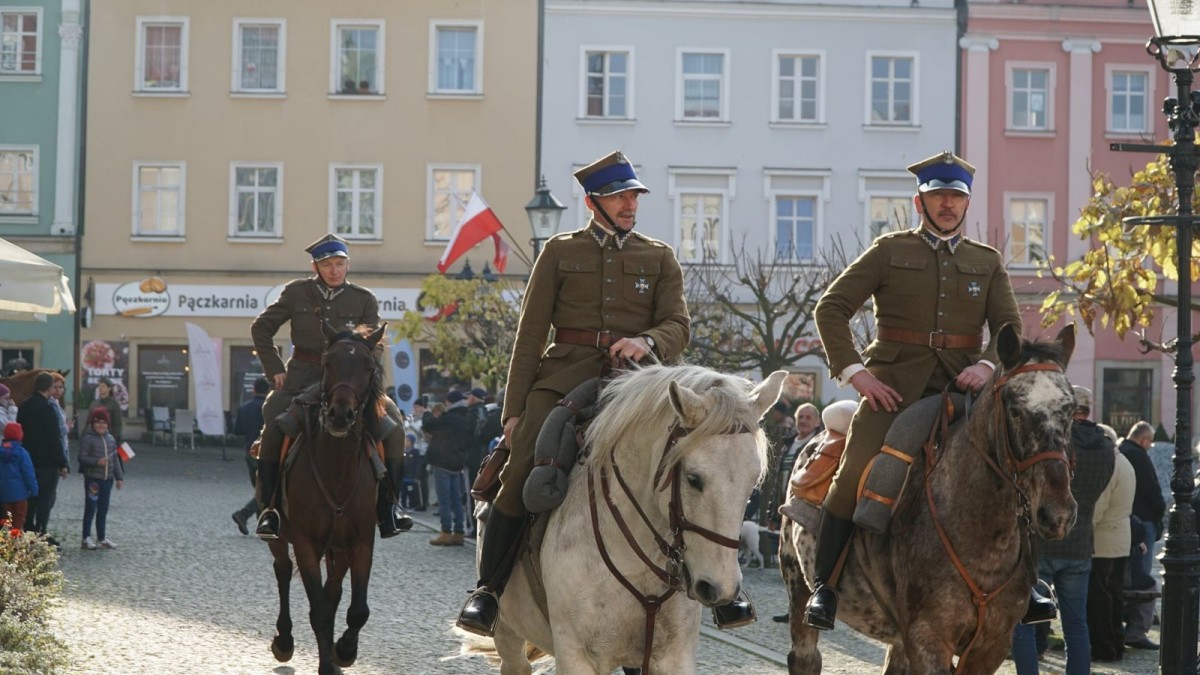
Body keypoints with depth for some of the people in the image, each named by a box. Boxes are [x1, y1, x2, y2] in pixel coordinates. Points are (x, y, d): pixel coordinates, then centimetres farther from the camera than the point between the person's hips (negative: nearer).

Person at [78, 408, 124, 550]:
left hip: (107, 479, 6)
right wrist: (96, 461, -29)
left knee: (103, 509, 12)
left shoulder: (110, 439, 11)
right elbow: (82, 458, -14)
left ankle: (102, 538, 20)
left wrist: (119, 477, 12)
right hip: (92, 479, -6)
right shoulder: (87, 438, -9)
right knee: (90, 508, -4)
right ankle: (87, 539, 0)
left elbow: (115, 459, 15)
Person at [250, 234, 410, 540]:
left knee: (392, 420, -18)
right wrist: (275, 369, 2)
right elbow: (261, 328, 12)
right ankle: (268, 507, -16)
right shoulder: (297, 293, 4)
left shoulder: (364, 300, 5)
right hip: (302, 377, -1)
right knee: (274, 421, -27)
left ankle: (388, 505, -8)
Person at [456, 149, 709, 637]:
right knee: (525, 466, -23)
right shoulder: (560, 252, 13)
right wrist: (513, 409, 2)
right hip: (566, 373, -2)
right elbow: (530, 334, 10)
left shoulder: (659, 258, 17)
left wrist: (648, 341, -16)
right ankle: (488, 588, -15)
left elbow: (679, 326, 8)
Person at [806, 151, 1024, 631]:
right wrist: (852, 370, -9)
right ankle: (824, 588, -9)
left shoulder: (989, 262, 16)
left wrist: (987, 364, -12)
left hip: (963, 387, 3)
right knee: (855, 474, -20)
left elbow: (1010, 327, 9)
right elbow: (831, 309, 3)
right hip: (894, 385, -3)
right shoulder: (890, 251, 8)